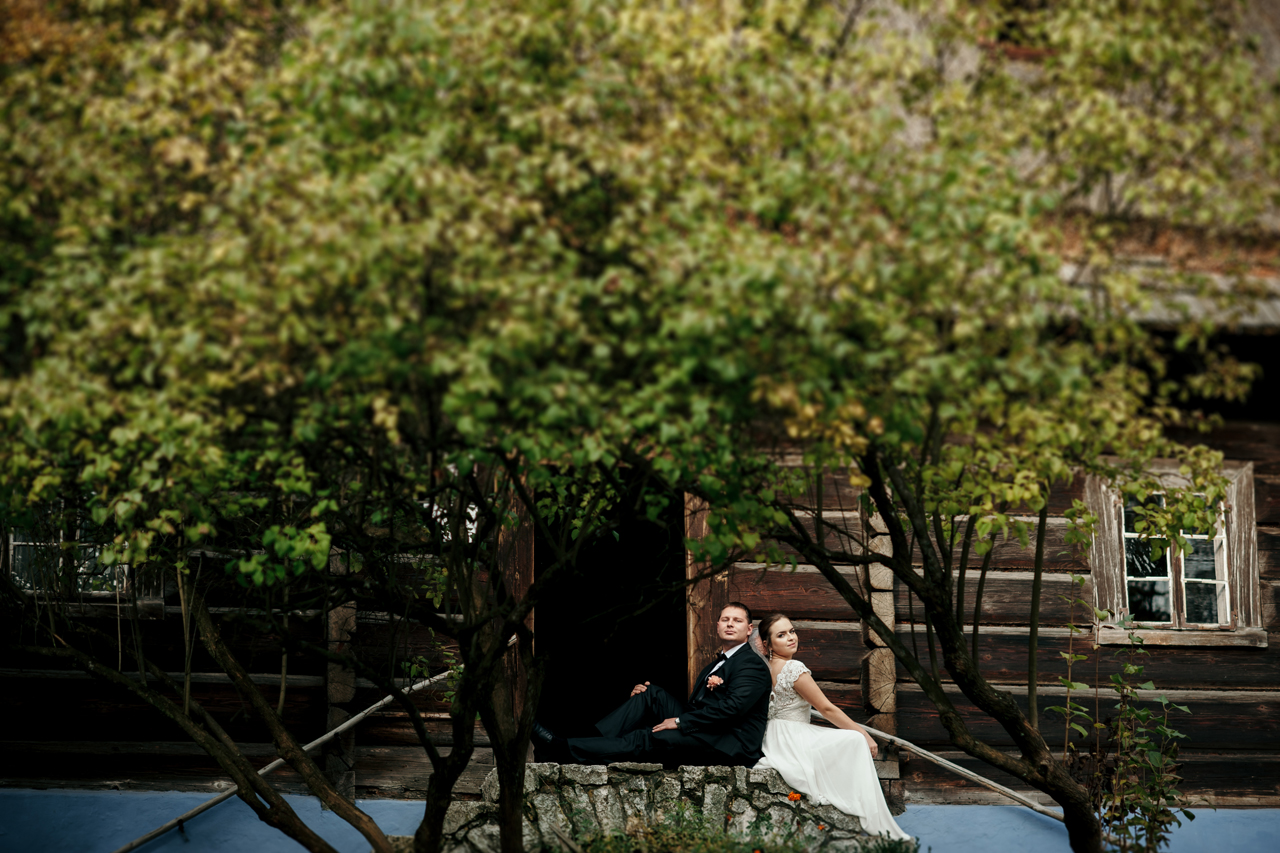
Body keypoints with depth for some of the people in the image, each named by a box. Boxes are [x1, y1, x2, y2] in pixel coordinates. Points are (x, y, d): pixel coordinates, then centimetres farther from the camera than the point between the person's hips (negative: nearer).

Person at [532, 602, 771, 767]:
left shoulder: (752, 665, -3)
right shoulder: (714, 666, 28)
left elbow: (733, 706, -19)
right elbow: (695, 707, 18)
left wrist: (680, 721, -18)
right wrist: (646, 694, 2)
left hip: (729, 745, -8)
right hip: (700, 737, 8)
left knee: (647, 740, -22)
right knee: (652, 694, -4)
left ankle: (563, 750, -26)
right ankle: (592, 744, -18)